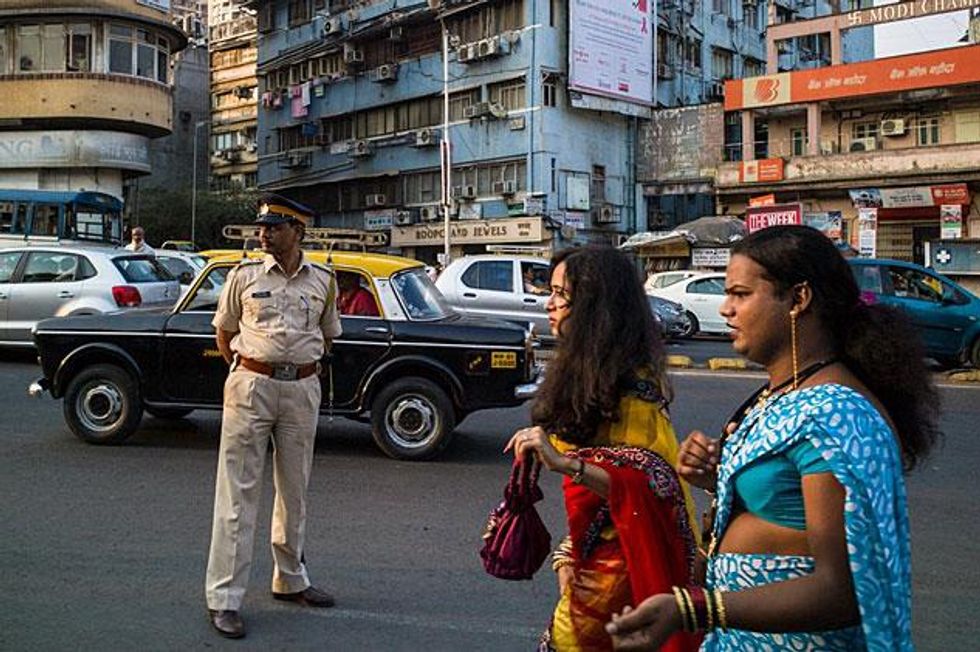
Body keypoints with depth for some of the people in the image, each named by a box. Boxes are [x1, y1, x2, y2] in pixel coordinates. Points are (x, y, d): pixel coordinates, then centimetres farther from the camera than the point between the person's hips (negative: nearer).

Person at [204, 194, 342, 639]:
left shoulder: (322, 281, 5)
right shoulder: (244, 276, 0)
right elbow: (224, 331, 11)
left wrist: (304, 367, 13)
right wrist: (244, 372, 9)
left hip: (302, 389, 3)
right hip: (251, 386, -3)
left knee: (294, 491, 14)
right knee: (238, 492, -3)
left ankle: (290, 580, 30)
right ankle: (223, 598, 3)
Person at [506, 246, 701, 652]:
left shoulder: (631, 387, -18)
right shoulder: (586, 372, 9)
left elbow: (653, 483, -26)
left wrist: (565, 463, -37)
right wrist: (568, 555, 8)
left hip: (617, 563, -8)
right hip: (591, 557, 8)